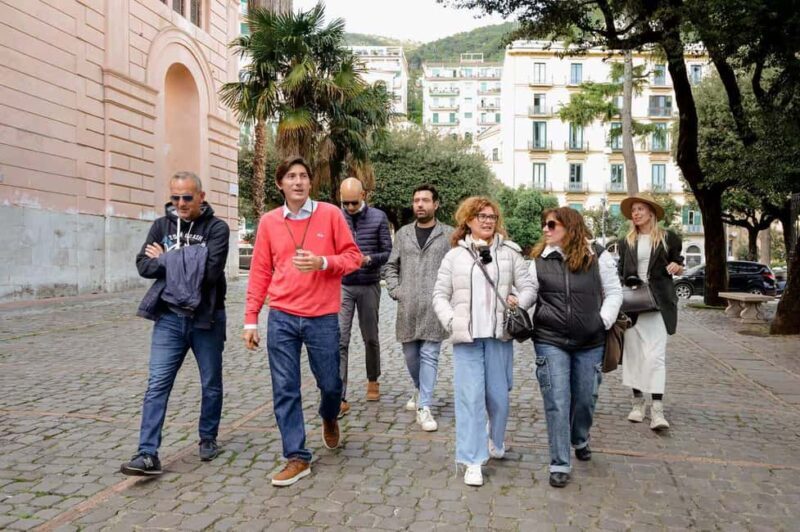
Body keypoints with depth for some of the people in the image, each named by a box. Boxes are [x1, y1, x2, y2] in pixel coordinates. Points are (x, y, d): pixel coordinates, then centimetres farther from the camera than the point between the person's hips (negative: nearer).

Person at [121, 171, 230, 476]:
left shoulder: (216, 228, -9)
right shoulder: (162, 225, 4)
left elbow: (210, 270, -22)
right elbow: (143, 265, -3)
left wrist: (167, 260, -12)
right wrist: (186, 263, -16)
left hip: (206, 318, -2)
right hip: (169, 317, 2)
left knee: (211, 384, 11)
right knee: (157, 384, -3)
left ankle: (208, 439, 30)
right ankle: (148, 454, 0)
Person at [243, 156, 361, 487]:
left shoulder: (330, 214, -1)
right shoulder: (268, 222, 4)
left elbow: (353, 257, 1)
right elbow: (260, 273, 7)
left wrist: (322, 262, -18)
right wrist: (251, 320, 5)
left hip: (323, 318, -1)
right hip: (281, 318, 1)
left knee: (330, 383, 11)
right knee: (285, 390, 2)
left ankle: (329, 418, 45)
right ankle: (297, 458, 15)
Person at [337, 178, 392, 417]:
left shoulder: (378, 217, 0)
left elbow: (388, 252, 0)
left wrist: (369, 259, -18)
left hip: (369, 286, 0)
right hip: (342, 286, 0)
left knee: (370, 337, 14)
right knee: (340, 341, -8)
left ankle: (373, 380, 38)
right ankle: (340, 398, -7)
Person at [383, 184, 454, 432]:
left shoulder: (449, 234, 2)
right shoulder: (403, 233, 12)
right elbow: (390, 266, 16)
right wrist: (395, 290, 4)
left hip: (434, 307, -3)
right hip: (408, 307, 3)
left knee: (429, 356, -3)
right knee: (410, 354, 14)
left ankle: (424, 407, 3)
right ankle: (420, 389, 39)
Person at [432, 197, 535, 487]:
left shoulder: (510, 252, 6)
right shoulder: (455, 256, 7)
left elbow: (528, 287, 6)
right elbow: (440, 294, 8)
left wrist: (519, 302, -15)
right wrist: (451, 321, -8)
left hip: (499, 335, 1)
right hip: (466, 337, 0)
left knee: (498, 395, 9)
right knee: (470, 397, -2)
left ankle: (496, 439, 39)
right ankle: (473, 461, 7)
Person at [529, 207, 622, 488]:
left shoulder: (597, 256, 0)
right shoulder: (540, 261, 4)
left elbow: (614, 292, 5)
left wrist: (604, 321, -7)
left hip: (590, 342, 1)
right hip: (550, 341, 0)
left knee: (585, 398, 12)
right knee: (557, 402, -3)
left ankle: (580, 440, 44)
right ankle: (560, 465, 8)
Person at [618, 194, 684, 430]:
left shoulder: (668, 238, 4)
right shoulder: (626, 242, 13)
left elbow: (678, 263, 14)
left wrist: (677, 267, -10)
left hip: (658, 302, -3)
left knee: (655, 354, -10)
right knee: (633, 353, 6)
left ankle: (657, 409, -10)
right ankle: (638, 402, 17)